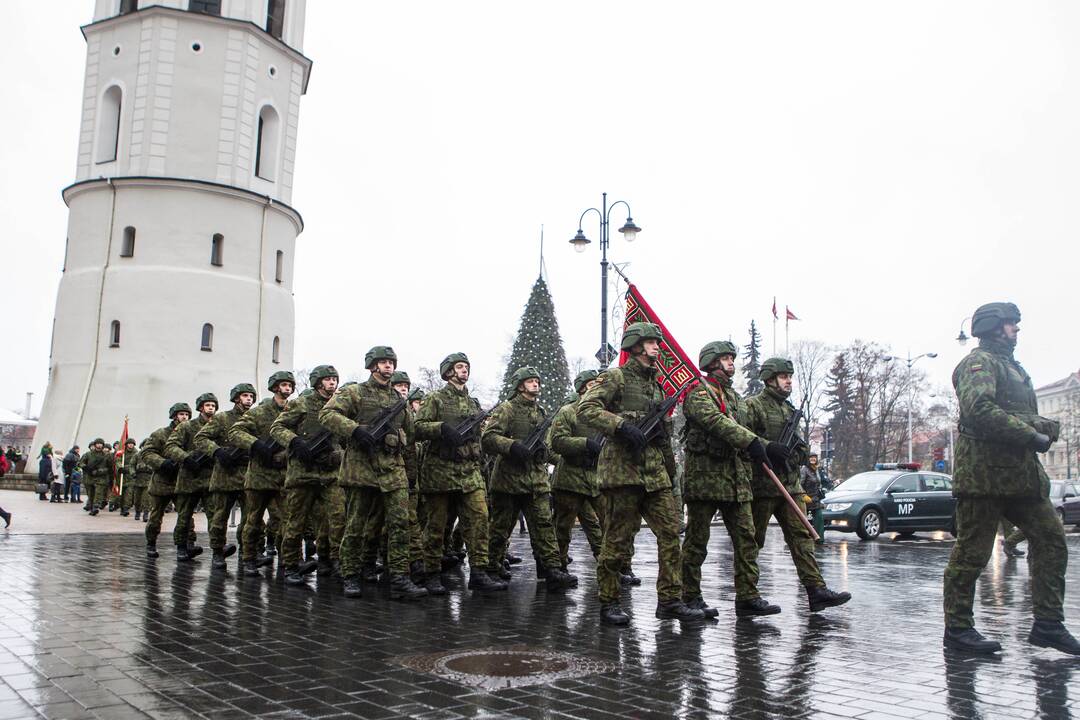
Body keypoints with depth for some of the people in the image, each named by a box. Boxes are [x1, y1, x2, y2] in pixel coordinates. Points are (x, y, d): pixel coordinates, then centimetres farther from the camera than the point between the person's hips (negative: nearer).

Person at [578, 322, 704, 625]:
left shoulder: (657, 385, 21)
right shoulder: (615, 377, -1)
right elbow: (586, 408, -13)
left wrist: (670, 472, 24)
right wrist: (621, 425, -24)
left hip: (655, 471, 7)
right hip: (623, 468, -7)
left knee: (671, 533, 2)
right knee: (618, 538, -2)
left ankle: (670, 600, 10)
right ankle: (608, 603, 9)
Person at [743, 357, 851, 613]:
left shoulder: (789, 409, 20)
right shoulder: (753, 405, -4)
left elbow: (801, 446, 25)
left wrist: (798, 452, 4)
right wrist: (767, 446, -26)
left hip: (790, 484, 7)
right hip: (762, 484, -7)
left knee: (801, 535, -2)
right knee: (753, 540, 2)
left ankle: (816, 590, -5)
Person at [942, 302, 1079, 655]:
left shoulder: (1012, 367, 25)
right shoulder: (979, 362, -6)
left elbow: (1027, 417, 22)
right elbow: (979, 409, -24)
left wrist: (1046, 427, -1)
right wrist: (1032, 435, -18)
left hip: (1021, 473, 10)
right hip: (984, 471, -10)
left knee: (1051, 540, 6)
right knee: (971, 552, -3)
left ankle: (1048, 624, 13)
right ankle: (958, 629, 5)